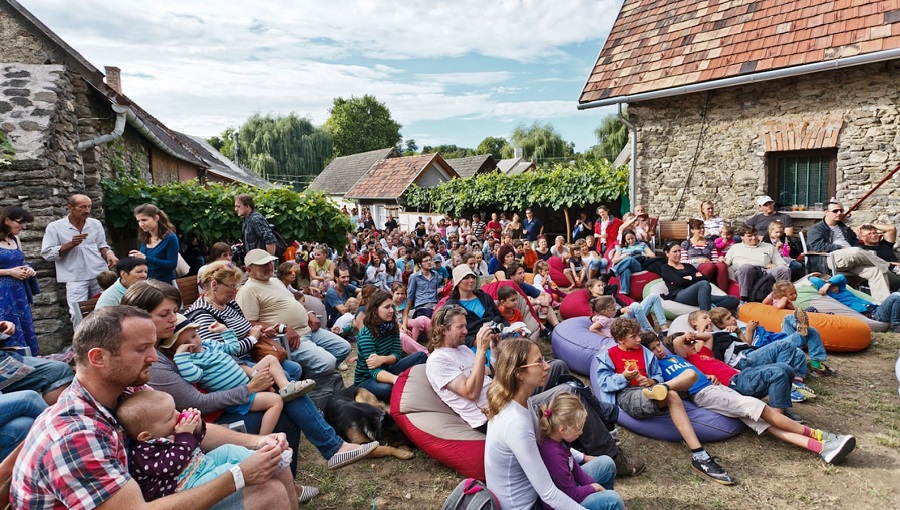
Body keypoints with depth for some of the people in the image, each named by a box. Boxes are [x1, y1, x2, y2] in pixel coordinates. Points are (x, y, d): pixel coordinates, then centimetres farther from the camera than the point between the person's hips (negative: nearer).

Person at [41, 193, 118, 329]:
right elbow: (46, 253, -4)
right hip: (75, 279, -3)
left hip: (100, 275, 3)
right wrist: (70, 244, -16)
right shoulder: (55, 227, -3)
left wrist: (109, 254, -8)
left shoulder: (96, 224, 7)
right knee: (80, 317, -2)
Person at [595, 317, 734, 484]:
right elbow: (604, 383, -2)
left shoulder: (644, 352, 25)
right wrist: (623, 377, -19)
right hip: (626, 395, -7)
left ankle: (661, 388, -42)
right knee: (671, 396, -37)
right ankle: (699, 456, -45)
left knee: (691, 374, -11)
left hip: (647, 390, 7)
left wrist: (652, 381, -3)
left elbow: (658, 375, 22)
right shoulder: (608, 355, 9)